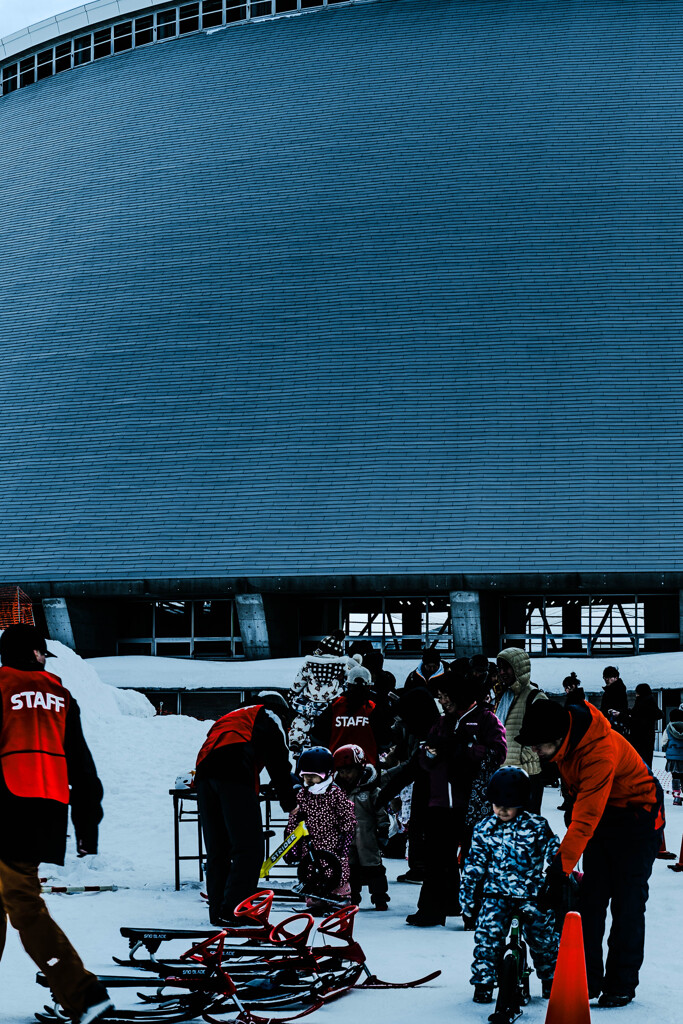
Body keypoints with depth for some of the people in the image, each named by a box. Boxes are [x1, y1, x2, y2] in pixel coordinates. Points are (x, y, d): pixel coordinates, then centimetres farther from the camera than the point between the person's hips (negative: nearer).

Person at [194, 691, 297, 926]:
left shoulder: (230, 718, 39)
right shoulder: (269, 716, 18)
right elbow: (277, 761, 8)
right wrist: (289, 801, 11)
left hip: (204, 771, 7)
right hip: (234, 774, -7)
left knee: (217, 850, 13)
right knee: (250, 848, -8)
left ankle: (218, 911, 10)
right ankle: (233, 911, -17)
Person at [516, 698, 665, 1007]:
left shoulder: (601, 751, -37)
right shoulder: (566, 737, -13)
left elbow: (585, 819, -40)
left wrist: (560, 869, -43)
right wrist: (574, 803, 20)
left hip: (638, 814, -7)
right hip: (601, 810, 8)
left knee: (627, 899, -7)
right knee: (590, 895, 2)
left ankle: (622, 984, 2)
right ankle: (588, 979, 6)